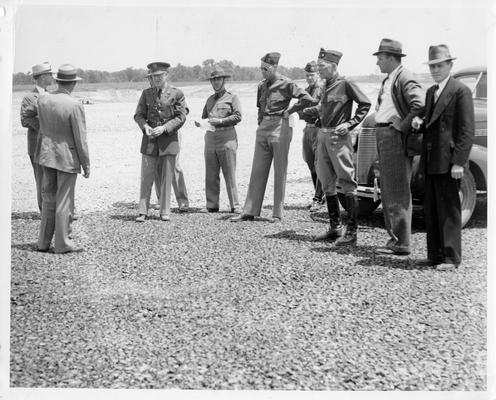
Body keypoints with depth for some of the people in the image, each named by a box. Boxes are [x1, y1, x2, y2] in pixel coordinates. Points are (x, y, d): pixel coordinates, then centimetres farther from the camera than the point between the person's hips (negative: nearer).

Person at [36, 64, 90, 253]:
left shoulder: (42, 100, -1)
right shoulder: (75, 105, -18)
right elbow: (80, 139, -15)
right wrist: (86, 164, -7)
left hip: (47, 154, 6)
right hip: (67, 158, -6)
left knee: (48, 199, 15)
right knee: (64, 201, 3)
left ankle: (43, 242, 21)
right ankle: (62, 243, 11)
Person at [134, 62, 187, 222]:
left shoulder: (176, 94, 0)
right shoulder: (146, 93, 8)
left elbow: (181, 117, -4)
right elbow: (138, 114, 8)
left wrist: (164, 128, -16)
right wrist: (145, 126, -12)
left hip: (169, 139, -2)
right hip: (149, 139, 2)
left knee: (166, 177, 4)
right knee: (146, 177, 1)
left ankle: (165, 212, 13)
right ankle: (142, 212, 7)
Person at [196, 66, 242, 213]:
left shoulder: (232, 97, 6)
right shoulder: (210, 99, 21)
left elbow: (237, 116, -5)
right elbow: (204, 117, 23)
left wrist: (220, 121, -15)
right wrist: (200, 122, 0)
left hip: (226, 137, -5)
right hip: (210, 137, 5)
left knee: (229, 174, -5)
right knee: (211, 175, 3)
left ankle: (235, 205, -1)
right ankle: (211, 205, 8)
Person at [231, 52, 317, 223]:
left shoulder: (286, 84, -7)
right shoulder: (262, 85, 12)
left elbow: (309, 100, -11)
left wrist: (289, 110, -6)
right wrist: (261, 122, 14)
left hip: (280, 128, -6)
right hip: (263, 128, 6)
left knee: (280, 172, 0)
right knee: (257, 170, 5)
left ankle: (278, 213, 6)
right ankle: (250, 212, 7)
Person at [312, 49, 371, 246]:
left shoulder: (345, 84, -7)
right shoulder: (326, 87, 15)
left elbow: (365, 104, -9)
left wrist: (350, 124, -13)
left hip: (339, 138, -9)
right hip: (322, 136, 9)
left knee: (346, 183, -6)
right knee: (327, 184, 11)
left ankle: (351, 231, -4)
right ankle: (335, 227, 20)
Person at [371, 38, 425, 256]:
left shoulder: (404, 78, -13)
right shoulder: (388, 80, 18)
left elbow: (420, 105, -27)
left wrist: (403, 125, -18)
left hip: (396, 138, -10)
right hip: (383, 136, 10)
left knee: (398, 193, -7)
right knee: (387, 192, 13)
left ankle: (401, 244, -3)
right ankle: (394, 238, 21)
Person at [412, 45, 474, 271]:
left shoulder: (461, 91, -7)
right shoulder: (431, 92, 18)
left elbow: (467, 130, -12)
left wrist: (459, 162, -18)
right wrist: (419, 124, 3)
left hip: (448, 162, -8)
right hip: (430, 162, 8)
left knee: (449, 210, -4)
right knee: (431, 210, 10)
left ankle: (451, 258, 3)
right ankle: (435, 255, 18)